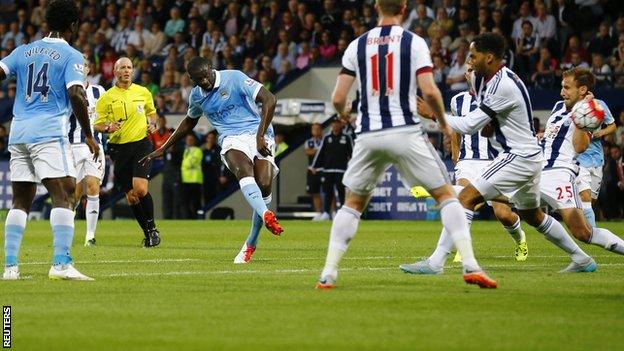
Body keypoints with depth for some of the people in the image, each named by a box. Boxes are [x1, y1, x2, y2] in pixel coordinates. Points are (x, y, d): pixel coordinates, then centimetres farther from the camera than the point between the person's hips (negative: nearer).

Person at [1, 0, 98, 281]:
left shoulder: (23, 51, 15)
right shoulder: (71, 56, 0)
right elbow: (76, 95, -12)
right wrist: (88, 136, -7)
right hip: (48, 133, -6)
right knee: (64, 196, -9)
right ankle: (61, 264, -21)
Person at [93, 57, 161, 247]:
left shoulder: (143, 92, 7)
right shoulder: (106, 98, 2)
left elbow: (151, 111, 25)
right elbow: (96, 125, 3)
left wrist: (152, 124, 5)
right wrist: (108, 128, -17)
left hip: (141, 144, -1)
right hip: (119, 148, 1)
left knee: (140, 189, -19)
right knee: (131, 196, 2)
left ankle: (152, 229, -2)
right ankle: (147, 233, 17)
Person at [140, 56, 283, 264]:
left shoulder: (234, 79, -5)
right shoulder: (196, 96, 12)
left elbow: (269, 100, -10)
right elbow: (189, 122, 34)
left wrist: (260, 136, -18)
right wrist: (163, 149, 36)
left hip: (257, 135, -2)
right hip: (232, 140, 2)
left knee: (264, 184, -22)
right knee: (243, 170, -33)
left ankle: (251, 244, -6)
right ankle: (266, 215, -59)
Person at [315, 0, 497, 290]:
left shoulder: (357, 46, 6)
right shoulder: (414, 43, -2)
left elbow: (338, 99, 4)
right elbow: (429, 92, -11)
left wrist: (343, 114, 28)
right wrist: (444, 123, 7)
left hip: (368, 136, 2)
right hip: (405, 132, -2)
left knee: (352, 204, 18)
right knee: (446, 195, 8)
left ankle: (328, 274, 9)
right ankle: (470, 265, -5)